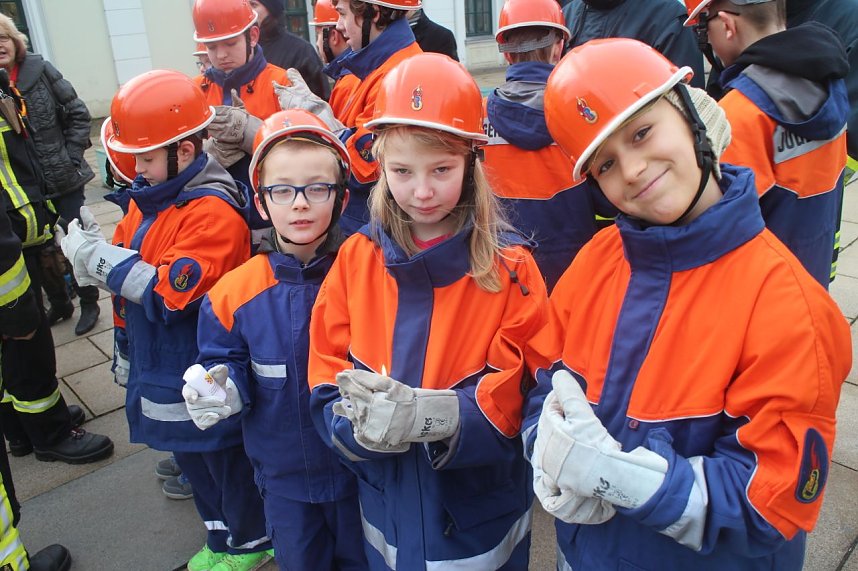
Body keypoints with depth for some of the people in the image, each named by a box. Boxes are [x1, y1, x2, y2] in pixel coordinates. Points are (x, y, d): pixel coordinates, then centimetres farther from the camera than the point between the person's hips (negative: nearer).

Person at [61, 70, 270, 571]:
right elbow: (127, 262, 10)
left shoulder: (213, 211, -23)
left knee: (226, 457, 10)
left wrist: (99, 256, -24)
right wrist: (90, 248, -7)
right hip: (160, 366, 9)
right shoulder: (149, 195, 4)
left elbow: (172, 293, -28)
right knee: (191, 455, 23)